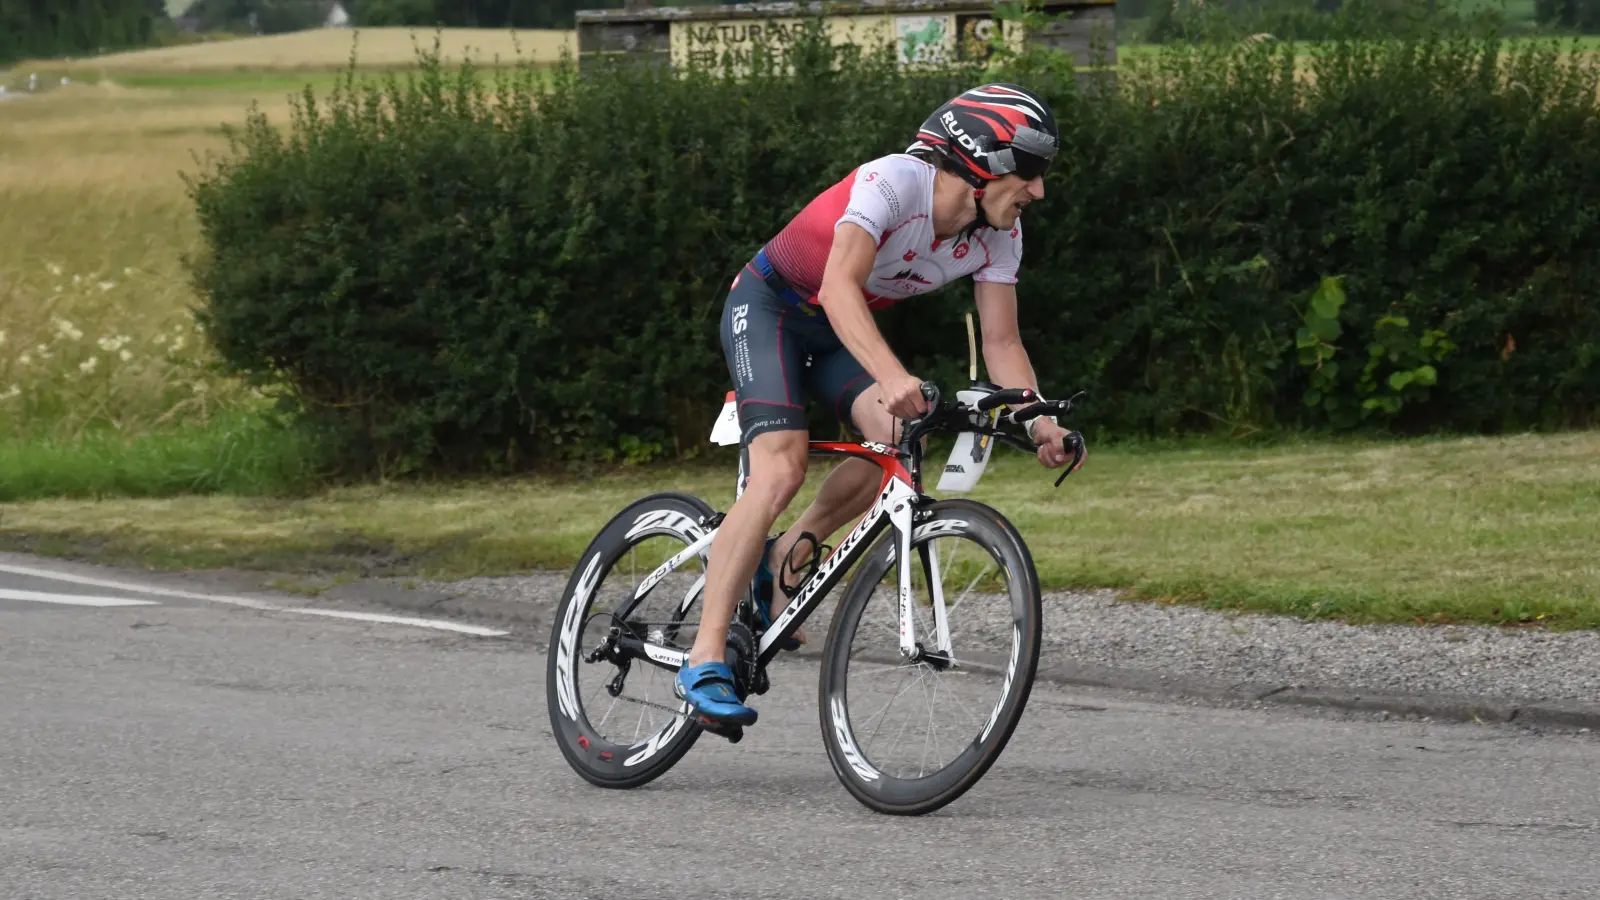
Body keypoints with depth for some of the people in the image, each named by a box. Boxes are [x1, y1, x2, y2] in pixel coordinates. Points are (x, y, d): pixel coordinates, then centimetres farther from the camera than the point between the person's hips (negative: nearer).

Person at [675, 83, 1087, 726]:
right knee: (782, 467, -25)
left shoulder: (999, 235, -10)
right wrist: (891, 377, -58)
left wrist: (1038, 421, -27)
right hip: (768, 306, -7)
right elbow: (839, 286, -43)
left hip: (837, 332, 7)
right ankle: (704, 663, -25)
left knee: (902, 440, -21)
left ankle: (783, 559, 3)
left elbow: (1001, 342, -8)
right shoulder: (894, 182, -32)